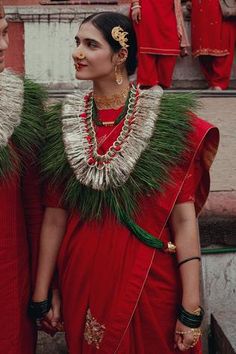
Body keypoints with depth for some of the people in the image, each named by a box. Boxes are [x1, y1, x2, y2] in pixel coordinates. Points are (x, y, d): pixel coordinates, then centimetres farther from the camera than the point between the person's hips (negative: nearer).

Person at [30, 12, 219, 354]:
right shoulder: (63, 123, -1)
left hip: (150, 280, -2)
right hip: (82, 279, 3)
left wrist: (191, 309, -14)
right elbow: (54, 216, 1)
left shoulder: (167, 120, -10)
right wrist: (41, 295, 3)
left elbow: (184, 220, -12)